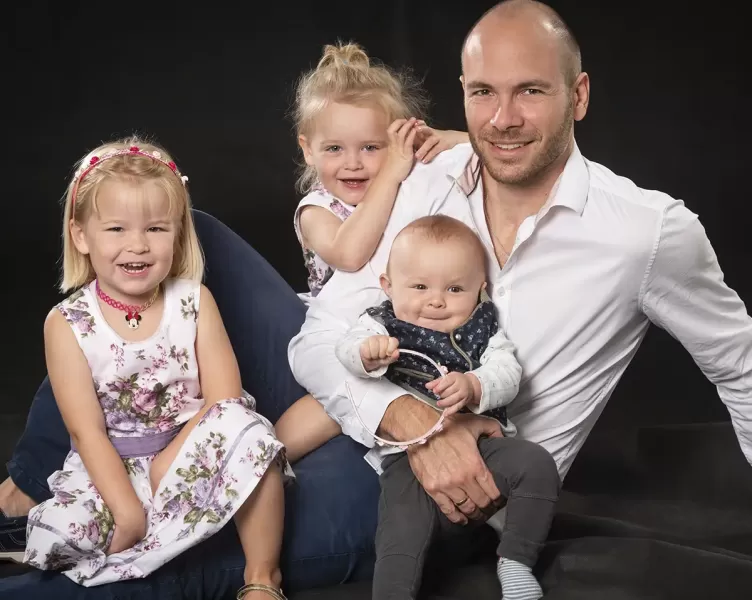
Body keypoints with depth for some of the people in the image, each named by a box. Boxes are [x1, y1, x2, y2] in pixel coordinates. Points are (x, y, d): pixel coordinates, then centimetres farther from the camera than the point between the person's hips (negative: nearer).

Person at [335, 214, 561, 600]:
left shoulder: (483, 328, 8)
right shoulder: (383, 325, 4)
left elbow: (507, 373, -5)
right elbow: (347, 349, -15)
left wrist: (473, 387, -29)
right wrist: (368, 352, -41)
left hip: (483, 441, 3)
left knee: (536, 465, -18)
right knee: (402, 524, -25)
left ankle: (515, 560, -4)